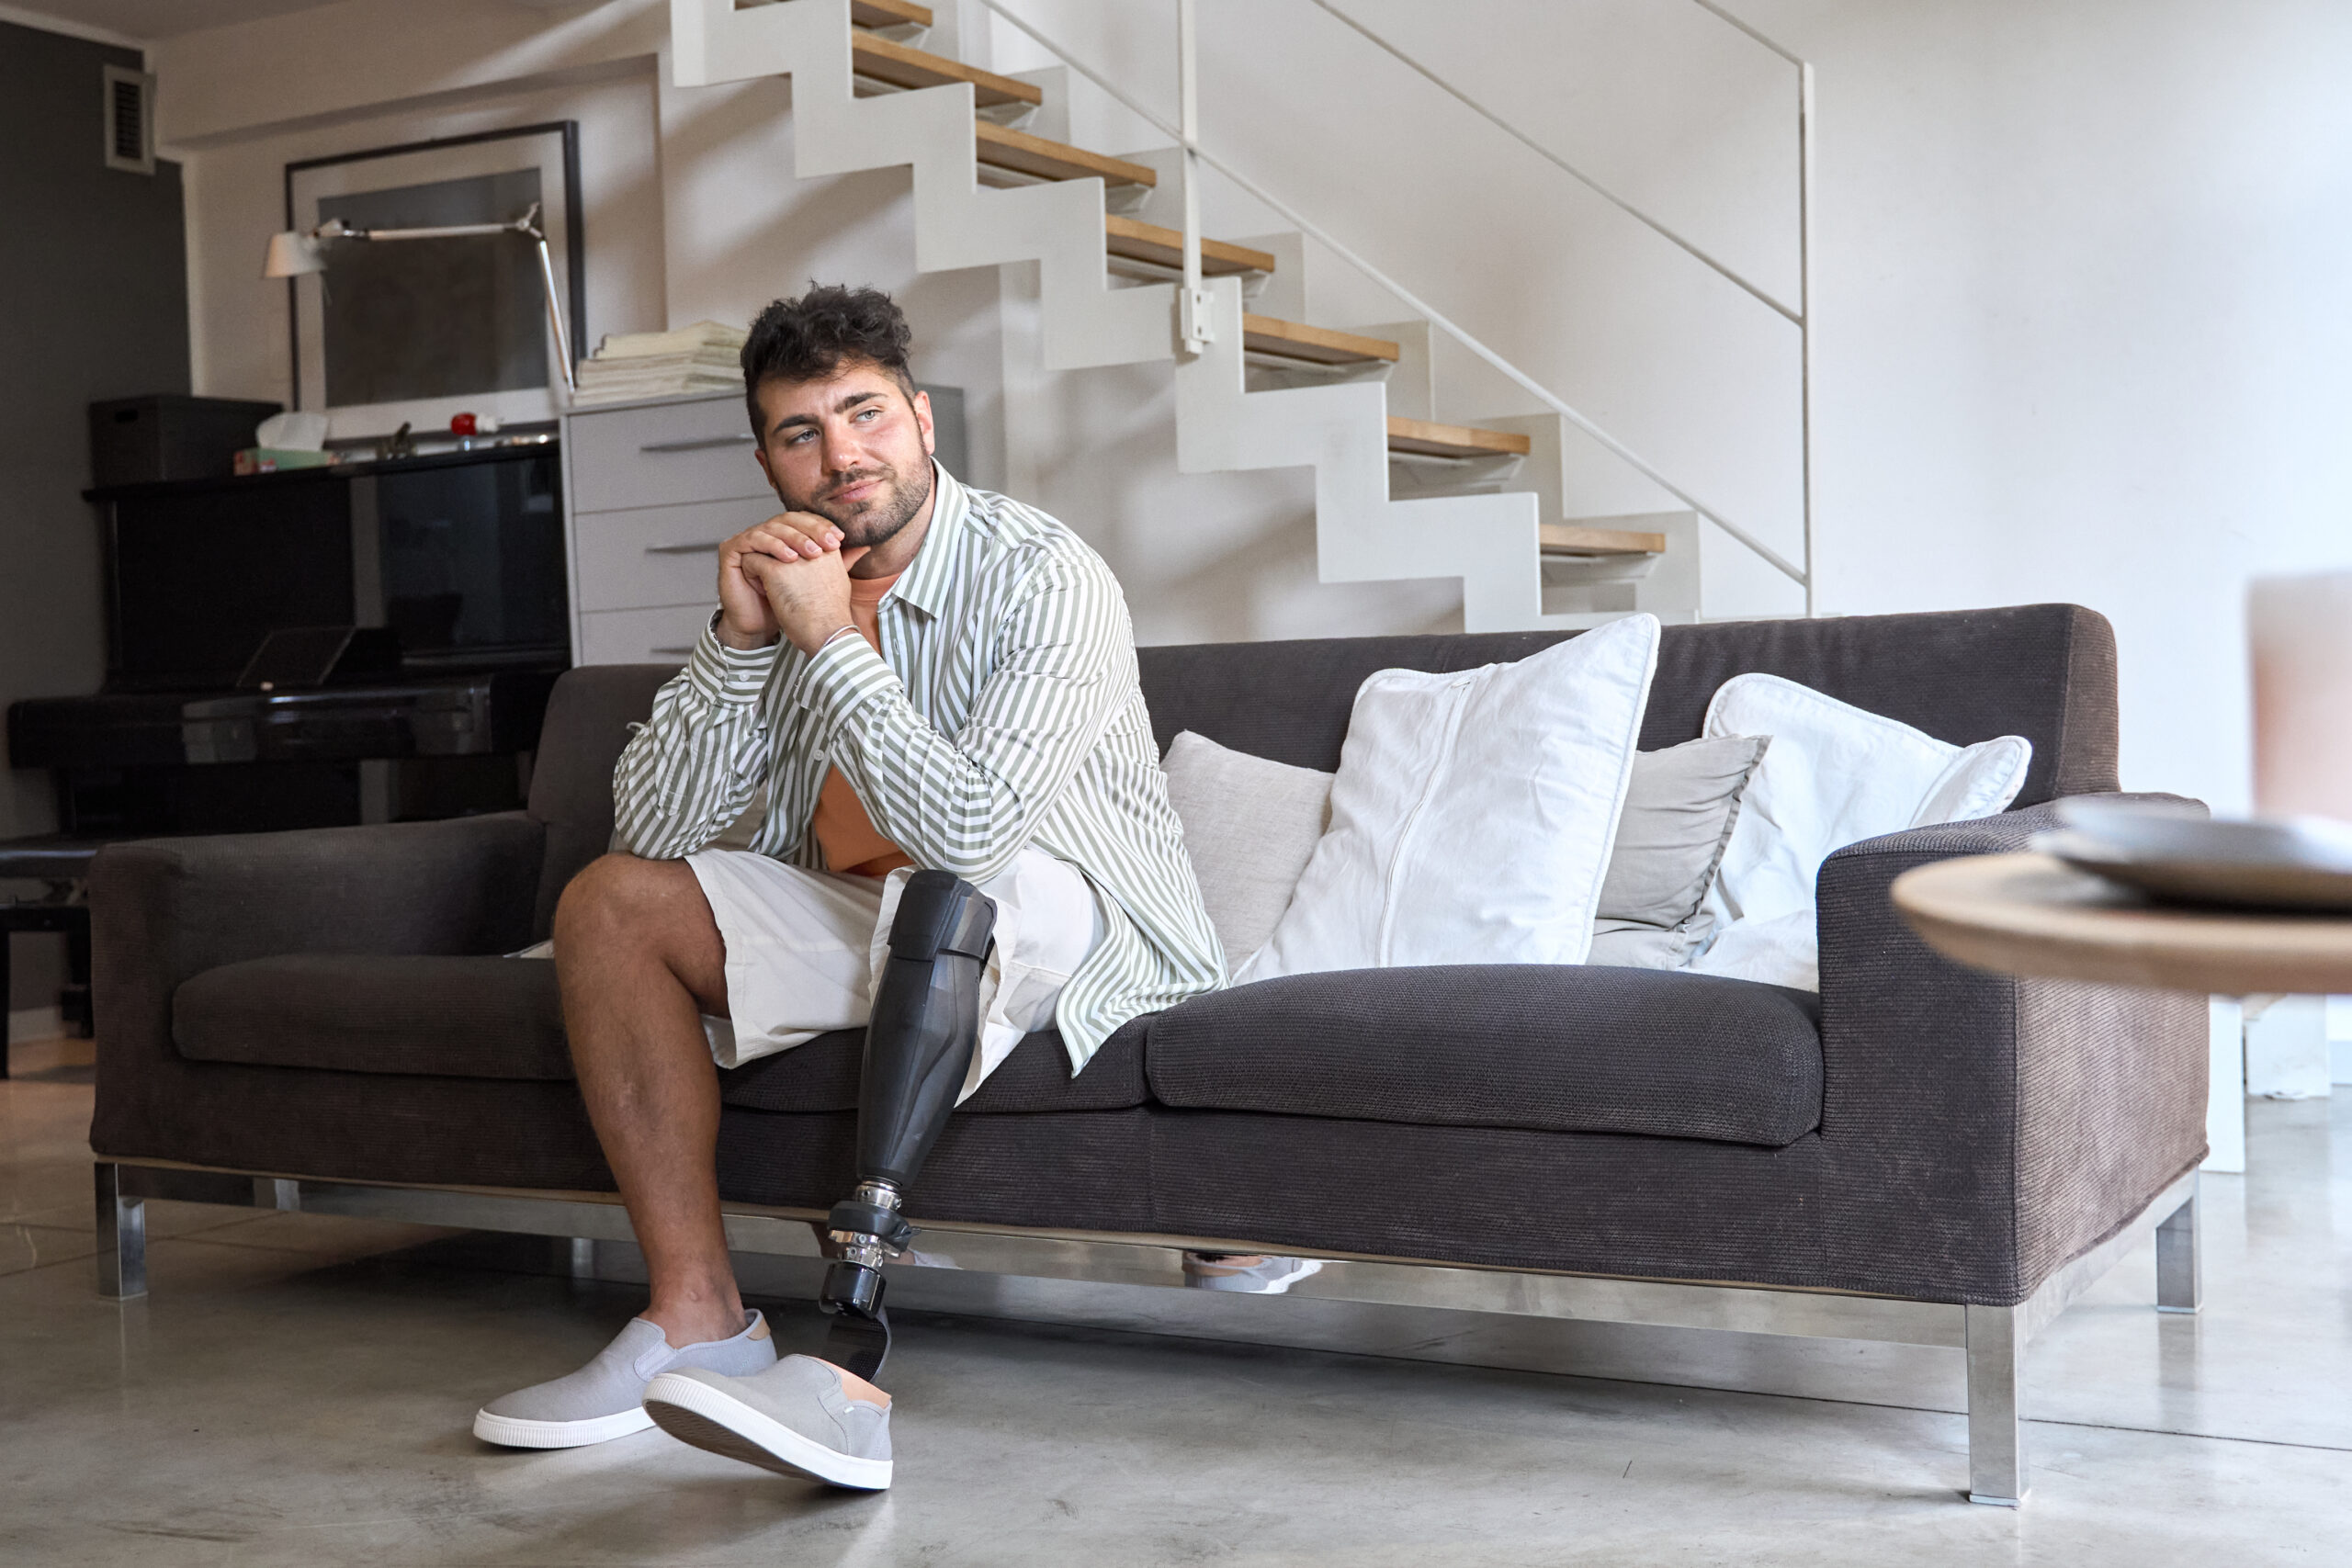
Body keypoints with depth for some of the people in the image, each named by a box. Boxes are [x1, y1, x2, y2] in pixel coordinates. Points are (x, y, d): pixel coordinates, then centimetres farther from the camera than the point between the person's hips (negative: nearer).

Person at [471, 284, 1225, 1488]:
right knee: (610, 905, -5)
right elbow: (652, 826, -4)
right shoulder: (790, 582, 1)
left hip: (1066, 919, -7)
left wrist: (829, 642, -24)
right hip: (873, 917, 7)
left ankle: (859, 1357, -40)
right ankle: (697, 1319, -8)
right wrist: (741, 637, -17)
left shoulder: (1044, 578, -19)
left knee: (938, 899, -39)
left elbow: (968, 828, -32)